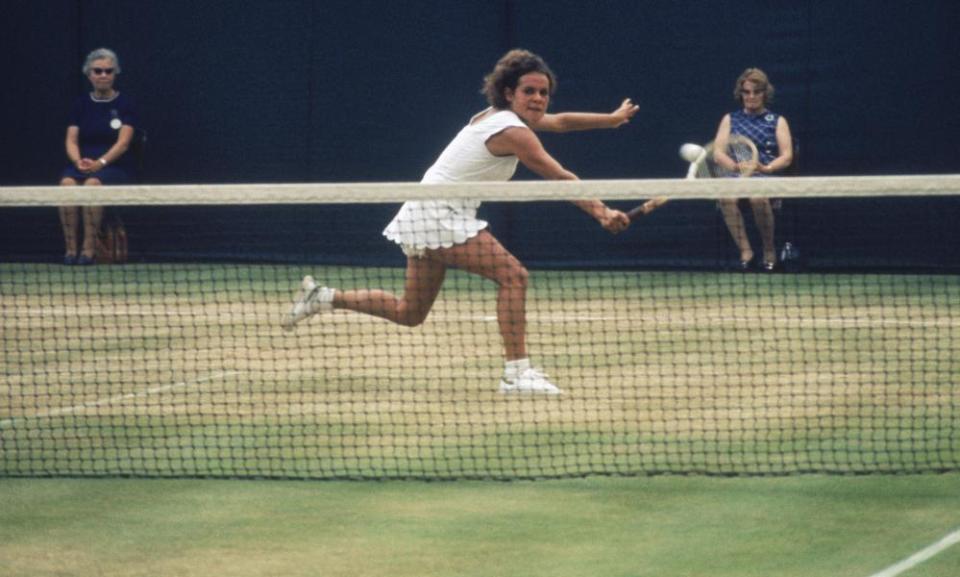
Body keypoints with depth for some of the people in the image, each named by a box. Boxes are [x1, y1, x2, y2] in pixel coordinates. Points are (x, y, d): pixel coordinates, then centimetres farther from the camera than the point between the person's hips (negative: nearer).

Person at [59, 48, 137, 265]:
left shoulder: (124, 104, 2)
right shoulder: (81, 104, 12)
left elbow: (123, 143, -8)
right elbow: (71, 140, 5)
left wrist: (100, 163, -24)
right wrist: (78, 161, -17)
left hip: (114, 166, -3)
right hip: (82, 164, 3)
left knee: (92, 184, -37)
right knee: (67, 183, -32)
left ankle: (89, 248, -31)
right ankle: (70, 247, -30)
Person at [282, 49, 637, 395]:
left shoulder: (499, 117, 12)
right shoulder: (513, 132, -18)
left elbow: (560, 122, 27)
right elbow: (561, 179, -22)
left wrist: (611, 119, 31)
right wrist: (601, 213, -22)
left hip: (428, 215, 10)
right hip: (440, 214, -10)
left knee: (409, 313, 16)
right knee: (512, 275, -19)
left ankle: (324, 297, 23)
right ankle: (516, 372, -22)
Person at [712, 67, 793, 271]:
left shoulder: (777, 121, 17)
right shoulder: (730, 120, 21)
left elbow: (786, 157, 6)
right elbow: (718, 154, 9)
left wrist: (767, 168, -15)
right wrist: (736, 166, -13)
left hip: (768, 177, -1)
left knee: (758, 197, -38)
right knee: (726, 196, -36)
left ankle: (769, 250, -19)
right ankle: (745, 250, -29)